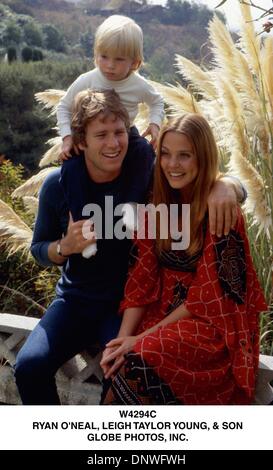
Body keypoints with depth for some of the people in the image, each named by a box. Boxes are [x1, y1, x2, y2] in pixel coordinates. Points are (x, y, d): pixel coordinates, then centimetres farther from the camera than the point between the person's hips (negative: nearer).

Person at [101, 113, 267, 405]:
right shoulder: (157, 205, 2)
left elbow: (209, 295, -16)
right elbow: (142, 279, -1)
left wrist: (144, 338, -17)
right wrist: (123, 338, -13)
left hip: (214, 324, -4)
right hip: (165, 313, 5)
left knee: (139, 362, -29)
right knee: (119, 359, -23)